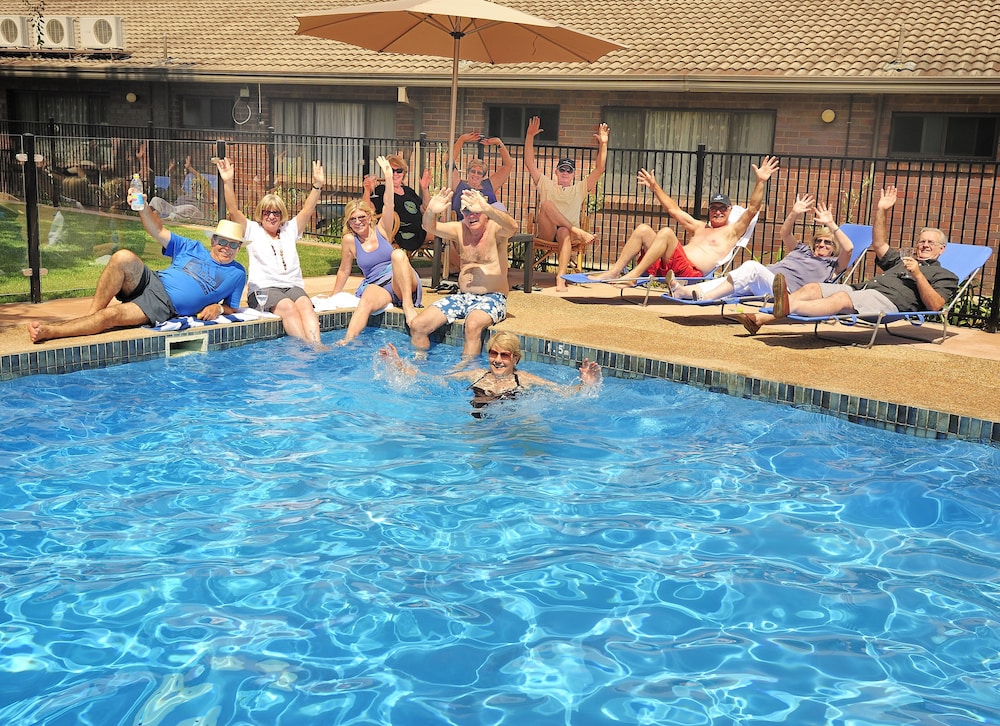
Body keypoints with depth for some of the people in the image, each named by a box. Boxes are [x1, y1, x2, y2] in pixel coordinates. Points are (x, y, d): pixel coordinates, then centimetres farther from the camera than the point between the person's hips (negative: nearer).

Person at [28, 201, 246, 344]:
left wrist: (218, 308, -8)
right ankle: (90, 313, -22)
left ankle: (48, 331, -28)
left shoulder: (237, 274, 12)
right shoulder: (193, 248, 17)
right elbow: (158, 231, 10)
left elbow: (232, 308, 17)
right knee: (124, 257, -31)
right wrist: (143, 208, -10)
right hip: (150, 282, 4)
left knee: (111, 315, -29)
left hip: (163, 307, -3)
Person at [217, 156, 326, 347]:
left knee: (306, 305, -32)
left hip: (293, 286, 3)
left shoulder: (289, 230, 24)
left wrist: (317, 185, 1)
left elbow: (308, 209, 14)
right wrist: (228, 183, -10)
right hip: (263, 289, -3)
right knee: (288, 307, -35)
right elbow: (233, 211, 2)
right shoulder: (253, 230, 16)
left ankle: (317, 345, -52)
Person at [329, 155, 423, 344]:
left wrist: (388, 176, -18)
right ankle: (347, 341, -56)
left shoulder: (381, 230, 8)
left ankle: (408, 306, -36)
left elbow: (389, 206, -6)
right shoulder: (349, 240, 8)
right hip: (376, 286, -1)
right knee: (368, 294, -38)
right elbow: (344, 271, 16)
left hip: (401, 284, 1)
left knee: (398, 254, -29)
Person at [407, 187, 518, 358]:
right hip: (462, 297, 6)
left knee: (473, 325, -38)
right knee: (417, 325, -8)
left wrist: (487, 209, -45)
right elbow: (430, 227, -7)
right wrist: (431, 212, -31)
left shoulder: (495, 229, -6)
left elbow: (513, 228, -30)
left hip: (492, 298, -5)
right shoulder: (459, 230, 7)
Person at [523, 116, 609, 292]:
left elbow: (599, 169, 12)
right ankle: (579, 231, -34)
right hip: (545, 231, 0)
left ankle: (561, 279, -54)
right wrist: (530, 136, -1)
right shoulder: (546, 185, 19)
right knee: (546, 204, -28)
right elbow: (529, 163, 9)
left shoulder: (580, 189, 21)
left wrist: (603, 144, 2)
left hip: (568, 231, 0)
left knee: (565, 234, -39)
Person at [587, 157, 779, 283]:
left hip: (691, 273, -7)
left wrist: (761, 182, -6)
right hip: (665, 268, 7)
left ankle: (634, 275, -36)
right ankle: (614, 271, -22)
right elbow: (674, 209, 40)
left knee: (666, 233, -28)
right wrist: (655, 187, 41)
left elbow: (752, 210, 4)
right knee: (643, 229, -8)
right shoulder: (698, 227, 35)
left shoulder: (732, 231, 18)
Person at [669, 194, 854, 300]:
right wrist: (794, 214, 18)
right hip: (768, 274, 7)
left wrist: (831, 225, 2)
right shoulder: (801, 250, 40)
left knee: (752, 266, -33)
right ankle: (685, 291, -41)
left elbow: (848, 248, 5)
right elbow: (785, 234, 34)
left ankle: (704, 296, -47)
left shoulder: (833, 264, 22)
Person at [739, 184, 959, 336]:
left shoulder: (945, 276, 17)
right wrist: (881, 211, 27)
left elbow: (935, 305, 0)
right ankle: (761, 317, -34)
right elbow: (879, 244, 37)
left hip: (889, 300, -7)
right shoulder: (903, 261, 40)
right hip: (862, 288, 7)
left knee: (842, 298, -35)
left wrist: (917, 274, -10)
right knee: (812, 288, -15)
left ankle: (788, 307, -58)